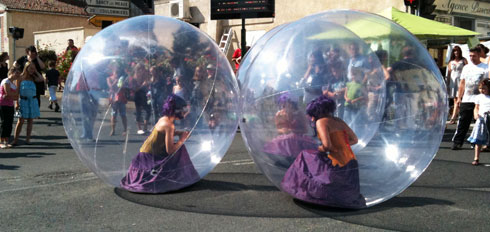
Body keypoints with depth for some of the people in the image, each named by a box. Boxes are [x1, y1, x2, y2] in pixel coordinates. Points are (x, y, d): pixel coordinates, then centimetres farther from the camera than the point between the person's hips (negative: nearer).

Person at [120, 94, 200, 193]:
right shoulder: (169, 125, -25)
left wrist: (180, 133, 9)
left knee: (179, 149, 14)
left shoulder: (164, 119, 1)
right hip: (149, 158, -9)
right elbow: (170, 150, -26)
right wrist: (182, 139, -12)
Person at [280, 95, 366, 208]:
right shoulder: (339, 121, 14)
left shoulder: (321, 122, -7)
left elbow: (327, 145, -20)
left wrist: (320, 149, 2)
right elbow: (354, 139, 18)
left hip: (338, 165, -7)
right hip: (351, 164, 7)